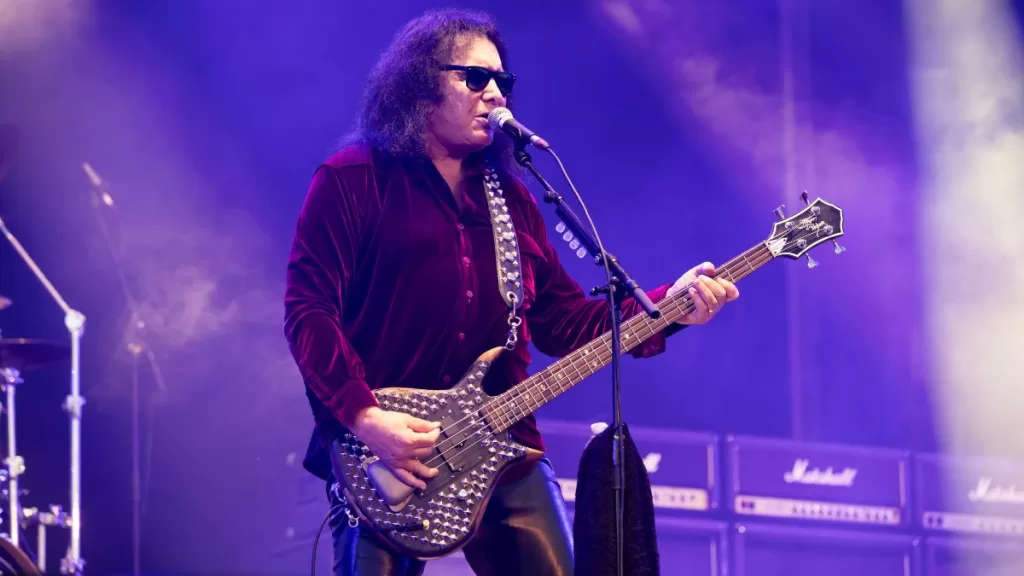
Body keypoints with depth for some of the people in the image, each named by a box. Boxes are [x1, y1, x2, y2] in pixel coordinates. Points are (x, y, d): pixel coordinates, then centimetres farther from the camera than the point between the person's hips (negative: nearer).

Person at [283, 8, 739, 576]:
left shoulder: (511, 199, 18)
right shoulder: (353, 181, -1)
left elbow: (563, 320, 15)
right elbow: (308, 310, -8)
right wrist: (363, 417, -20)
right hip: (380, 455, -5)